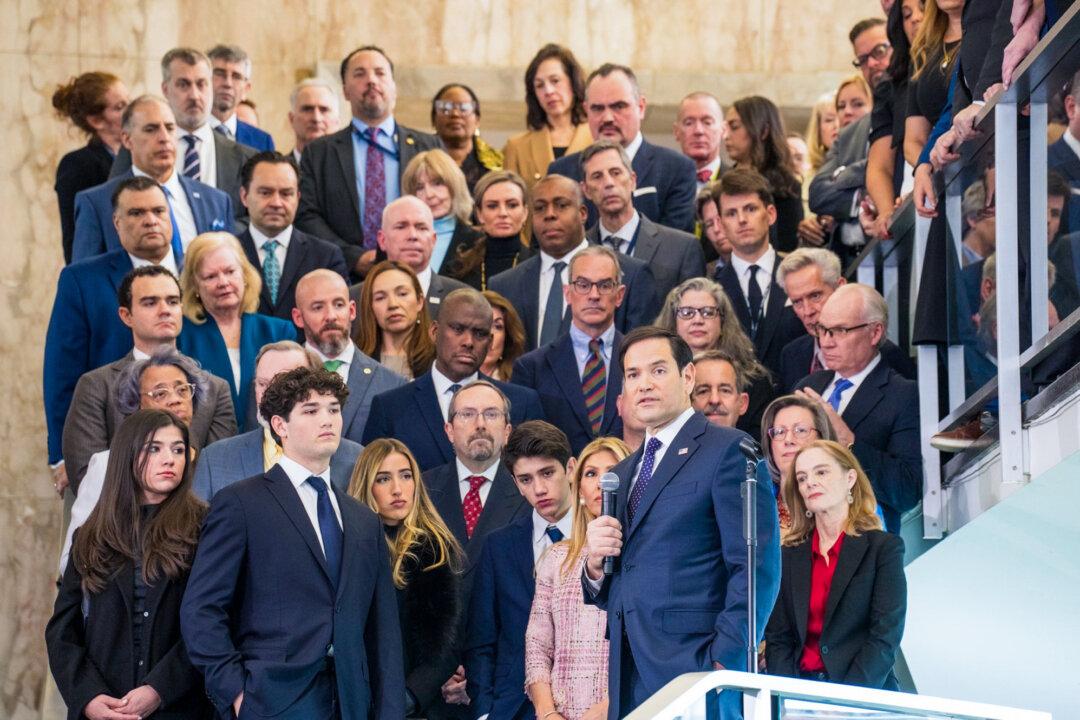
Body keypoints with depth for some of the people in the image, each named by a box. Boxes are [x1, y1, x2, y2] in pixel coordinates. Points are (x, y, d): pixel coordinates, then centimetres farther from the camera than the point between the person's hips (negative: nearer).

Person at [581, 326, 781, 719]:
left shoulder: (729, 450, -3)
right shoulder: (622, 475, 20)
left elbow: (757, 568, -12)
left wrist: (724, 661, -18)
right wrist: (594, 565, 0)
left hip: (694, 672, -7)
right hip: (628, 684, 7)